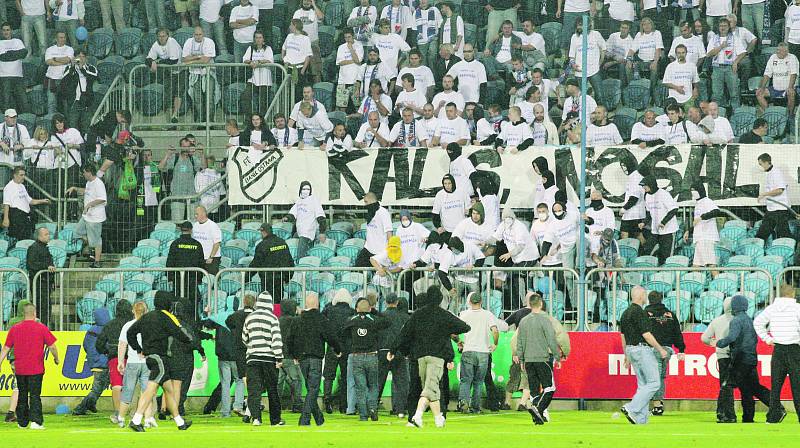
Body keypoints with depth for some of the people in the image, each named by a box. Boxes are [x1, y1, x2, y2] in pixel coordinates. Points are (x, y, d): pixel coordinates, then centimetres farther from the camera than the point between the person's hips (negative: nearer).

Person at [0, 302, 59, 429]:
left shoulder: (14, 329, 3)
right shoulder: (41, 328, -5)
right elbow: (52, 346, -2)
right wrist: (56, 358, 16)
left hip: (19, 369, 3)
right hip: (36, 369, -3)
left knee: (22, 395, 14)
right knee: (35, 395, -2)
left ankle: (22, 422, 20)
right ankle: (35, 421, -15)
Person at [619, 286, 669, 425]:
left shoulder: (625, 313, 13)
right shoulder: (640, 312, -15)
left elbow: (623, 337, 17)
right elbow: (646, 335, -18)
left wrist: (627, 356, 23)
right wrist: (660, 349, -10)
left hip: (631, 350, 9)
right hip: (643, 349, -9)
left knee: (642, 384, 11)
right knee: (653, 383, -6)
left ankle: (641, 418, 5)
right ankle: (632, 408, -16)